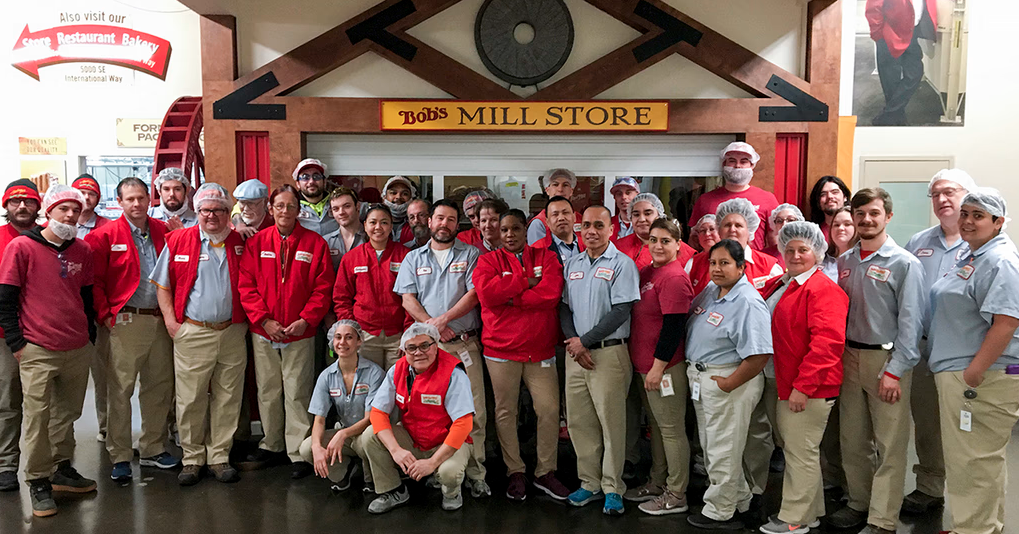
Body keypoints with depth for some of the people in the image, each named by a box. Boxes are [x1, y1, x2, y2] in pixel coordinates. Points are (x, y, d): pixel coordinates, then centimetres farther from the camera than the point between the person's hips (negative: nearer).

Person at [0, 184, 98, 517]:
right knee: (37, 418, 1)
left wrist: (90, 336, 15)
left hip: (78, 351, 5)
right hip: (38, 351, -4)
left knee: (68, 413, 14)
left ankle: (62, 470, 29)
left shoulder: (82, 251, 8)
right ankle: (38, 482, 13)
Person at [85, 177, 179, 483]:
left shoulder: (164, 232, 8)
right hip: (126, 322, -4)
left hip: (160, 321, 4)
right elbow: (93, 281, -4)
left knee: (159, 388, 10)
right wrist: (105, 316, -9)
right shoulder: (105, 236, -3)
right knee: (121, 390, -1)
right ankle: (120, 457, 10)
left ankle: (153, 449, 23)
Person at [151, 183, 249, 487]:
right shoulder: (179, 241, 3)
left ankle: (219, 456, 19)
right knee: (190, 400, 2)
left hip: (232, 333, 2)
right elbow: (163, 284, 6)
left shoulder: (240, 243, 7)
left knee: (227, 399, 7)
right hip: (192, 333, -2)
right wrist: (170, 320, -3)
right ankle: (192, 459, 17)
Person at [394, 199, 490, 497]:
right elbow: (408, 299, 6)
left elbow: (474, 294, -2)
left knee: (473, 411, -5)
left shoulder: (470, 255, 9)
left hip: (466, 343, -1)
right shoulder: (414, 258, 15)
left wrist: (444, 318, -12)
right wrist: (431, 324, -9)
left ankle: (475, 474, 2)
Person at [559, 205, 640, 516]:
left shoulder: (622, 264, -5)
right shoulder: (572, 265, 13)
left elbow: (621, 312, -12)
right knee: (579, 421, 9)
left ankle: (613, 489, 11)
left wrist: (584, 341, -12)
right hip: (576, 352, 6)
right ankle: (590, 484, 22)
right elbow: (564, 307, 12)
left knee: (611, 421, -1)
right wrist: (573, 343, -4)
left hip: (608, 353, -5)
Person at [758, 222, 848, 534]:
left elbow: (827, 342, -22)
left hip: (808, 388, -9)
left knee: (801, 453, 0)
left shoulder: (823, 289, -14)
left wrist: (803, 386, -23)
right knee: (796, 450, 17)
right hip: (783, 385, 9)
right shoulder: (779, 284, 13)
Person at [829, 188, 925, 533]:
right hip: (850, 356, 6)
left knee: (890, 445, 0)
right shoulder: (844, 262, 9)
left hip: (886, 359, -5)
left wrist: (895, 371, -16)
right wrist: (836, 357, 6)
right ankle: (859, 502, 30)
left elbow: (910, 322, -12)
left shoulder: (904, 264, -8)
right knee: (852, 439, 14)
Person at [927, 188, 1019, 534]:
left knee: (975, 460, -2)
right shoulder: (972, 256, 17)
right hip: (958, 373, 10)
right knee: (978, 459, 19)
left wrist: (973, 373, -23)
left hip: (982, 379, -10)